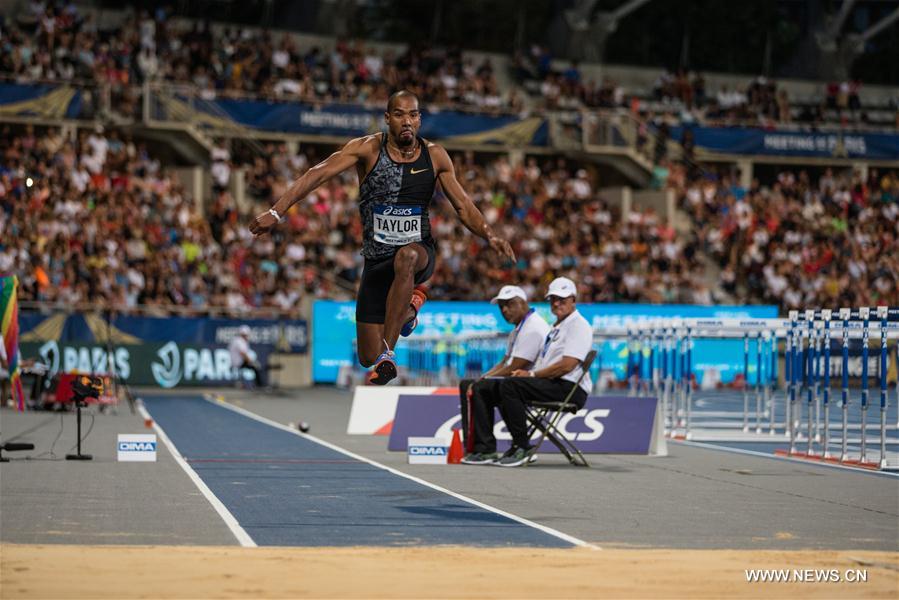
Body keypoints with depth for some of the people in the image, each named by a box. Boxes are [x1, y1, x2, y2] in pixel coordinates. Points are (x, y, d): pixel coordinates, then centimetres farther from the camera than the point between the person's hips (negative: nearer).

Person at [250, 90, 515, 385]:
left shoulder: (434, 156, -1)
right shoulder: (368, 148, -8)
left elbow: (464, 206, 7)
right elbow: (317, 174, -16)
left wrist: (490, 236, -11)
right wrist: (276, 212, -26)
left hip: (420, 252, -1)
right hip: (376, 260, 1)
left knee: (406, 257, -42)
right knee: (368, 358, 1)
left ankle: (387, 354, -39)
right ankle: (408, 306, 36)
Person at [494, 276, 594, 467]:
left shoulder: (579, 325, -6)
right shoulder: (556, 327, 25)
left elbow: (567, 365, -18)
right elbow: (545, 364, 23)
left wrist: (532, 375, -13)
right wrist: (527, 372, 1)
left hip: (570, 389, -10)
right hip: (552, 385, 10)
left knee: (511, 385, -24)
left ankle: (523, 448, -22)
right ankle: (519, 445, 0)